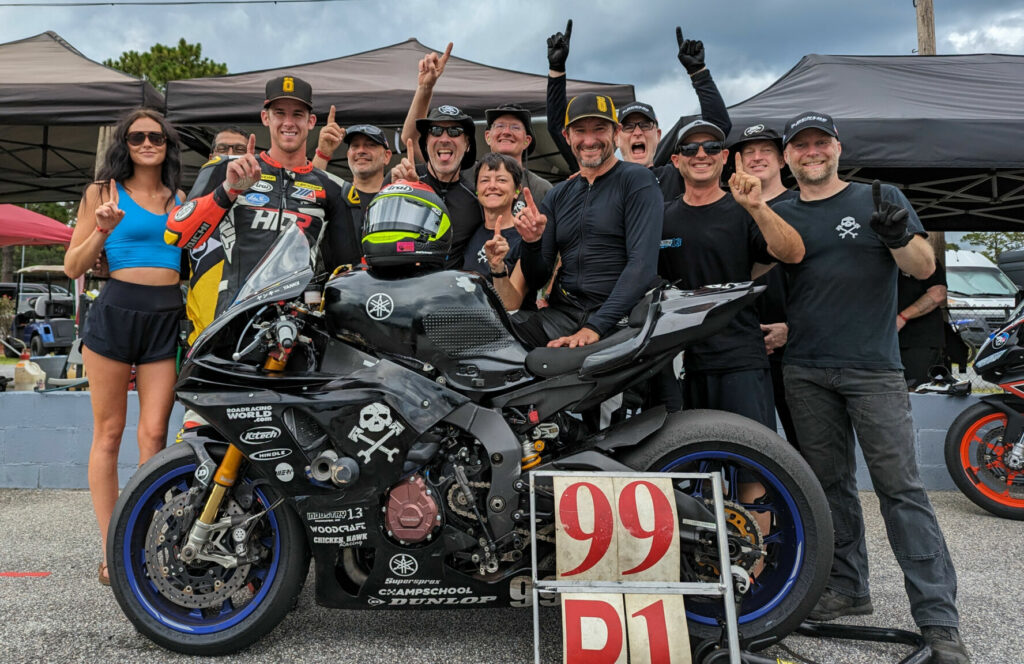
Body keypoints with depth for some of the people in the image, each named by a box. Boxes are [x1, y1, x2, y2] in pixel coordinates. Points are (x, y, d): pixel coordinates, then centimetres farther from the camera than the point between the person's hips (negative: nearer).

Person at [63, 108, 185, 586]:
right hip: (116, 310, -2)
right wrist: (102, 230, -13)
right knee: (109, 433, 2)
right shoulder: (104, 191, 6)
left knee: (154, 434, -1)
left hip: (167, 317, 3)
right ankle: (111, 552, 9)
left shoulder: (181, 200, 15)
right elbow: (72, 267, 3)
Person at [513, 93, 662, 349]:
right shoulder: (558, 195, 17)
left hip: (619, 316, -5)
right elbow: (536, 280, 14)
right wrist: (531, 242, -8)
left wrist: (595, 327, -22)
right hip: (563, 313, 5)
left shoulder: (637, 179, 0)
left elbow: (643, 264, -13)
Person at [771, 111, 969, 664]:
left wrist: (900, 237, -20)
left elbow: (923, 269, -1)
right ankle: (847, 587, 24)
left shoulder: (879, 200, 6)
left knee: (900, 487, -5)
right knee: (829, 484, 11)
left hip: (873, 368, -3)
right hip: (805, 373, 3)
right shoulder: (779, 215, 12)